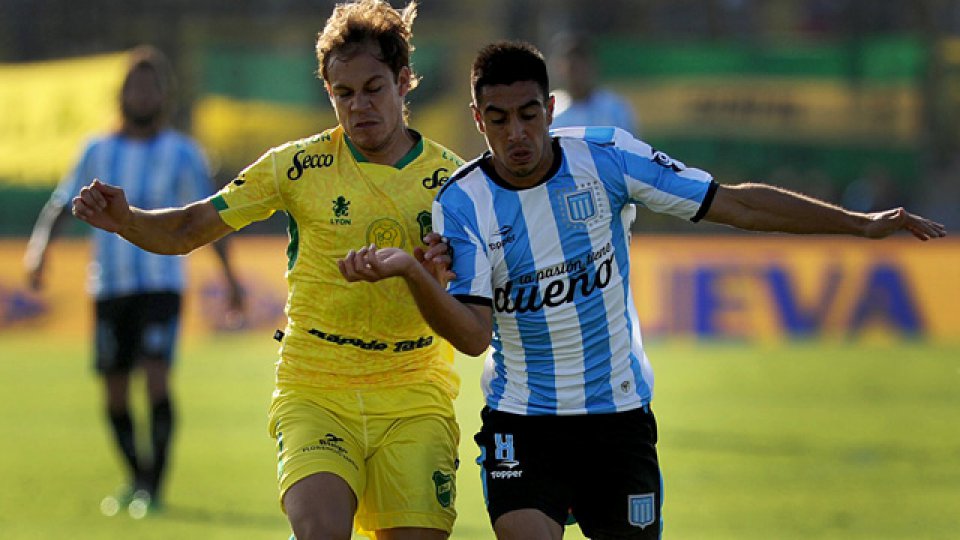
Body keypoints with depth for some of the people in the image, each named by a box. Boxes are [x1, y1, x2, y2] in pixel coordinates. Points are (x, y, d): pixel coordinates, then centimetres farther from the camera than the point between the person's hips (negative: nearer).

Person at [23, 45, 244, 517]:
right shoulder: (98, 151, 6)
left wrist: (229, 276, -7)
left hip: (161, 286, -3)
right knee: (115, 393, 5)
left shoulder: (183, 153, 0)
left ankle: (154, 483, -12)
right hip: (109, 288, 3)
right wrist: (38, 248, -13)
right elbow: (61, 205, 5)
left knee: (156, 377, -20)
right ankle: (136, 478, 26)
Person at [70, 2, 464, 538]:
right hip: (314, 392, -1)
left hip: (414, 398, 2)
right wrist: (124, 220, -17)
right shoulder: (300, 165, 0)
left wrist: (445, 269, -21)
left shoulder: (451, 177, 1)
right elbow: (189, 229, 3)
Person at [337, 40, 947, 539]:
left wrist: (860, 224, -4)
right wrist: (412, 272, -38)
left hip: (619, 413, 2)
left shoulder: (606, 157, -8)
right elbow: (473, 334, -19)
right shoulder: (462, 203, -11)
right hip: (521, 422, -2)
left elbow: (736, 203, -3)